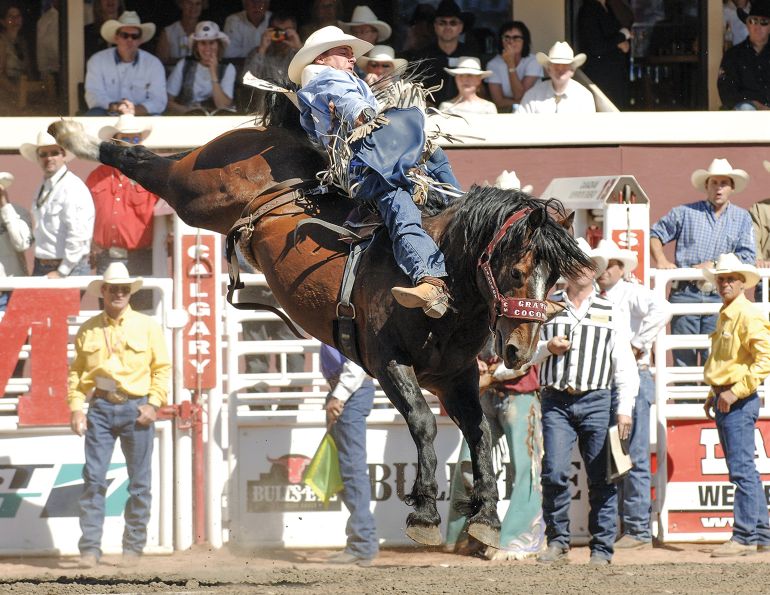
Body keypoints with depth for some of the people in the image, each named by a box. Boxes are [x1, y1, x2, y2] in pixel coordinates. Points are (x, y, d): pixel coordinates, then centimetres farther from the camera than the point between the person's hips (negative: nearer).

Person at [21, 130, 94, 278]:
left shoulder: (72, 187, -12)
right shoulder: (43, 187, 14)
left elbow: (78, 235, -18)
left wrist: (61, 272, -15)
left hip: (69, 271, -8)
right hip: (42, 269, 8)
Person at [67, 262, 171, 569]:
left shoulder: (147, 327, 5)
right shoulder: (88, 330, 8)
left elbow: (162, 368, 4)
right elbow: (76, 371, 10)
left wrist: (154, 404, -7)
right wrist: (76, 407, -1)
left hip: (136, 408, -1)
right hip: (100, 408, 1)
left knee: (139, 483, 2)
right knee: (93, 479, -6)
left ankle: (133, 548, 10)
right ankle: (90, 549, -6)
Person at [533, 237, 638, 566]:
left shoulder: (609, 312, 12)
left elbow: (624, 364, 9)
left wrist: (624, 408, 0)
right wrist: (547, 348, -6)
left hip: (596, 402, 0)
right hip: (556, 401, 0)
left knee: (602, 478, 0)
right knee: (555, 473, -12)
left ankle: (602, 548, 7)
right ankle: (557, 543, -1)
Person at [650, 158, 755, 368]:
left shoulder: (742, 218, 13)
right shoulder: (686, 213, 11)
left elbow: (747, 256, 3)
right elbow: (655, 234, 15)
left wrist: (713, 266, -8)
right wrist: (661, 261, -4)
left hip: (719, 297, 1)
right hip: (685, 294, -1)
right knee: (684, 358, -2)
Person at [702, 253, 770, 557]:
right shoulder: (725, 316, 17)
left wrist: (735, 392, -22)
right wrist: (714, 395, 21)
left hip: (739, 403, -10)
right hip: (724, 400, 10)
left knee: (742, 470, -9)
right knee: (744, 471, 12)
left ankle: (745, 537, -9)